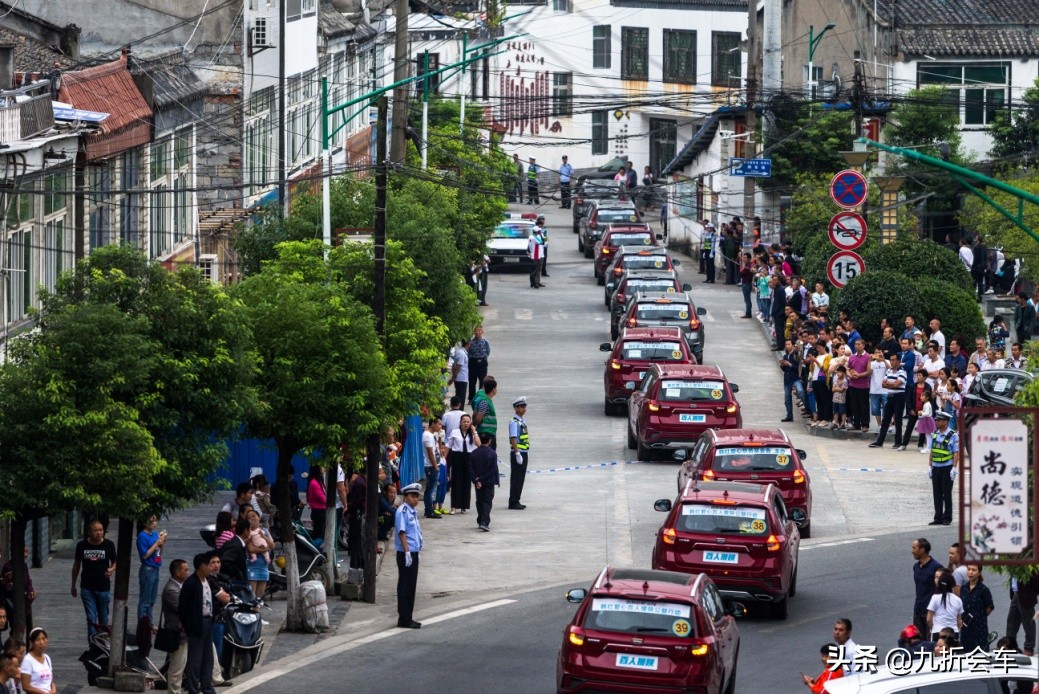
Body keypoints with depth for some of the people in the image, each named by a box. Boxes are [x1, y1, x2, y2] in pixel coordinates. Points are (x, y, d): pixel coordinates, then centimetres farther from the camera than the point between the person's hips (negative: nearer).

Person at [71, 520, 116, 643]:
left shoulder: (109, 545, -3)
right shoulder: (82, 545, -1)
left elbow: (115, 562, 7)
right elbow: (76, 565, 11)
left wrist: (112, 569, -18)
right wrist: (73, 585, 14)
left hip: (103, 587, 0)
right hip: (87, 588, 0)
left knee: (103, 619, 11)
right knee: (91, 619, -4)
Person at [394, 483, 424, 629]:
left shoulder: (413, 512, 15)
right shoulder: (403, 511, -13)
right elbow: (402, 532, -19)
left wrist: (414, 553, 19)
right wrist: (407, 552, -23)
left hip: (413, 553, 9)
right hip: (405, 554, -9)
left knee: (411, 586, 13)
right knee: (405, 587, -4)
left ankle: (408, 618, 19)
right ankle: (404, 620, -1)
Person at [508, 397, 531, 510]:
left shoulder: (522, 422, 15)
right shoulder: (514, 422, -14)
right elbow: (513, 439, -21)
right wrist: (517, 454, -24)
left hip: (524, 453, 9)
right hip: (518, 454, -9)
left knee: (521, 479, 13)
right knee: (516, 479, -5)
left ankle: (516, 501, 19)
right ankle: (513, 503, -2)